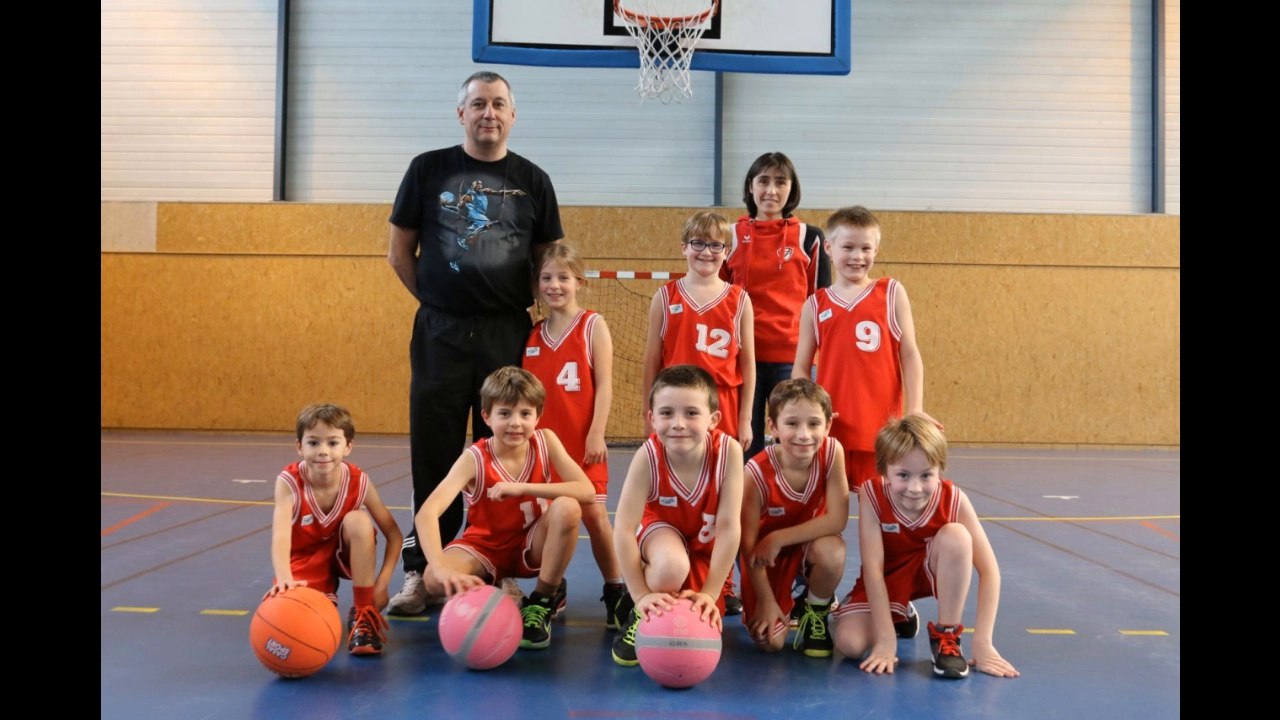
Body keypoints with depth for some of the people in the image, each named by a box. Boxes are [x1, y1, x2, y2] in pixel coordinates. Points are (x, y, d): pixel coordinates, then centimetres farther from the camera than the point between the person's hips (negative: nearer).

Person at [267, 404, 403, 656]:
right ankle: (325, 597, 12)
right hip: (306, 559, 0)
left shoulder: (358, 481, -22)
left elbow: (393, 534, -15)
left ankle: (364, 614, -19)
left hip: (345, 553, 1)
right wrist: (284, 580, -59)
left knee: (358, 520, -32)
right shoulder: (289, 481, -25)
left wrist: (381, 583, -26)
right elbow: (280, 536, -40)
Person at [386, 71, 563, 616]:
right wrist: (438, 302, 4)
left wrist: (531, 308, 3)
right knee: (433, 456, 2)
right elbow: (399, 252, 9)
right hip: (440, 333, 0)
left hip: (508, 335, 1)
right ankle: (422, 571, 10)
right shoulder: (429, 169, 5)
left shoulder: (532, 181, 7)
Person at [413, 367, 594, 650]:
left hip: (533, 547, 1)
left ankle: (544, 600, -11)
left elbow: (587, 491, -26)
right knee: (436, 581, -32)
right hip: (486, 546, -1)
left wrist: (521, 488, -33)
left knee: (567, 507, -31)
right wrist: (441, 569, -53)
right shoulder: (475, 459, -23)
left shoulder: (546, 441, -16)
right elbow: (426, 514, -35)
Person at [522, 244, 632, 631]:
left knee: (593, 514, -4)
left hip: (582, 441, -4)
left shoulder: (593, 326, -1)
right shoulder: (532, 333, 10)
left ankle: (615, 591, 8)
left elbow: (603, 384, -5)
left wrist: (596, 434, -11)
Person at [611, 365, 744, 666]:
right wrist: (642, 595, -32)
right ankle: (644, 619, -6)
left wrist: (709, 594, -27)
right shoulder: (648, 456, -32)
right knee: (671, 568, -37)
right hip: (662, 529, -2)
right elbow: (624, 527, -30)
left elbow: (729, 527, -27)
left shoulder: (728, 451, -31)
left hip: (707, 543, 2)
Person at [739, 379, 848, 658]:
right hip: (768, 555, -1)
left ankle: (817, 611, -2)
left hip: (811, 542, 1)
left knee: (832, 553, -34)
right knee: (769, 641, -13)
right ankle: (774, 605, 23)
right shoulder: (758, 472, -28)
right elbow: (749, 543, -20)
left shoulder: (832, 452, -24)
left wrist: (778, 538, -26)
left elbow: (837, 519, -24)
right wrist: (766, 601, -18)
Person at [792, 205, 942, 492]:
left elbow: (909, 354, 4)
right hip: (830, 426, 2)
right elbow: (801, 367, 9)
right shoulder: (815, 305, 9)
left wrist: (915, 408, -4)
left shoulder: (892, 293, 5)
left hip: (881, 425, -1)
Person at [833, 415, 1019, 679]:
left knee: (955, 536, -33)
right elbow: (873, 568, -29)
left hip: (933, 571, 0)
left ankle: (947, 636, -16)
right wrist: (886, 640, -33)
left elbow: (989, 570, -24)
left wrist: (982, 643, -30)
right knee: (850, 643, -24)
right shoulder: (871, 494, -27)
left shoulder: (953, 499, -25)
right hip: (887, 578, 1)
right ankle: (899, 617, 12)